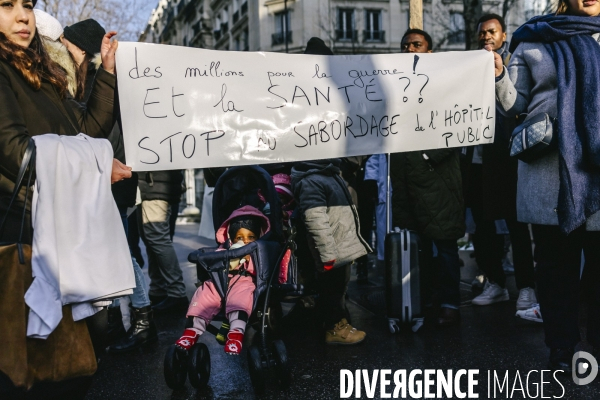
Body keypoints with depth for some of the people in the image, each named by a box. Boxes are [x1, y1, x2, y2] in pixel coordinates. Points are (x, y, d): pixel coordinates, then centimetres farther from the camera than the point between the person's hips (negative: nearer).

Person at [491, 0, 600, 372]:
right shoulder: (534, 39, 12)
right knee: (556, 261, 5)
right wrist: (499, 74, -7)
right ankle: (562, 348, 17)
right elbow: (515, 104, 9)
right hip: (549, 170, -1)